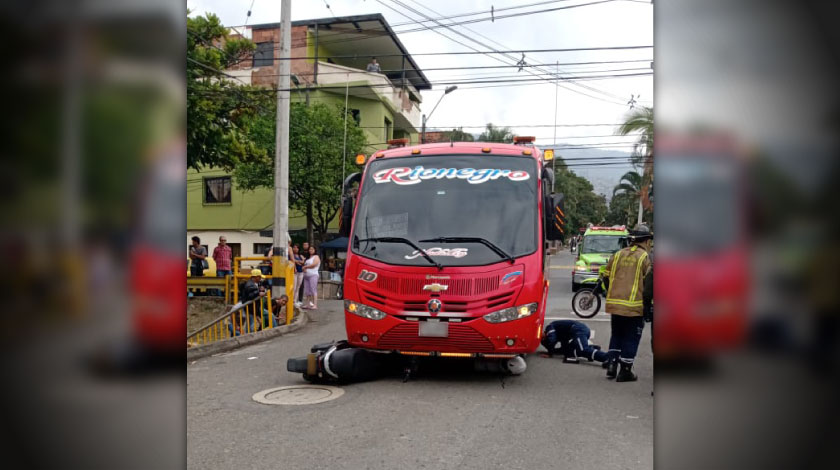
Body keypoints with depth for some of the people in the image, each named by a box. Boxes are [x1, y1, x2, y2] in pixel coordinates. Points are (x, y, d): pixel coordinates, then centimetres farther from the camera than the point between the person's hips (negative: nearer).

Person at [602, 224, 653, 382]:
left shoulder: (618, 254, 9)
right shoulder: (645, 258, -6)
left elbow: (606, 278, 11)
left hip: (614, 304, 5)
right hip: (634, 306, -5)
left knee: (616, 335, 20)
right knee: (631, 339, 6)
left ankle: (611, 365, 15)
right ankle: (625, 371, 10)